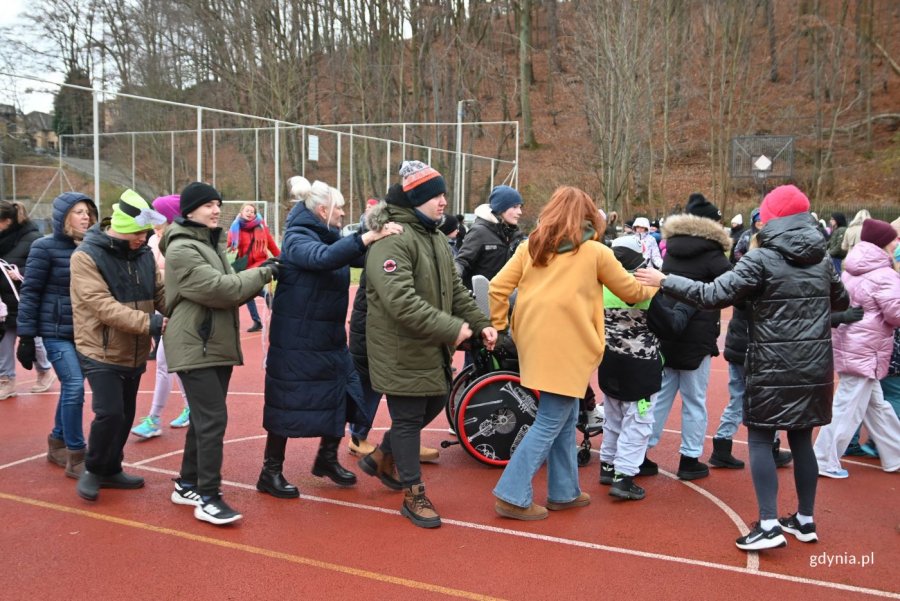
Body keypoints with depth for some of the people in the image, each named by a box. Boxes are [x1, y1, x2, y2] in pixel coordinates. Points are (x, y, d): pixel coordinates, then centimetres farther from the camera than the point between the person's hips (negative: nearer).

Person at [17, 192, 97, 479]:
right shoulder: (45, 247, -9)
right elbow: (30, 293, -8)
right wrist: (26, 336, -10)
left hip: (84, 331, 5)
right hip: (56, 331, -5)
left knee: (70, 387, 14)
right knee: (74, 386, -12)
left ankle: (57, 443, 32)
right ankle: (76, 456, -1)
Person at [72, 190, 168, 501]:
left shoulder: (144, 254, 3)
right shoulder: (86, 256, -16)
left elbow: (160, 292, 4)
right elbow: (102, 305, -26)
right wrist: (147, 322, -32)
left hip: (135, 353, 6)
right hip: (101, 352, -6)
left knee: (126, 415, 15)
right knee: (110, 413, -12)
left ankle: (111, 469, 33)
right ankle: (92, 469, 13)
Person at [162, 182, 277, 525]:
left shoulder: (211, 243, 17)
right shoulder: (182, 249, -14)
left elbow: (229, 291, 15)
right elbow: (220, 290, -22)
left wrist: (257, 278, -3)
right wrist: (263, 274, -12)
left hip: (217, 344, 9)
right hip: (195, 347, -9)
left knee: (204, 419, 14)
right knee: (213, 420, -12)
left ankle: (188, 484, 26)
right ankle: (207, 497, -5)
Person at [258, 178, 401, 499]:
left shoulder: (332, 237, 11)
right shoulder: (297, 239, -15)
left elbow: (361, 257, 3)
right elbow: (324, 257, -34)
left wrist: (380, 240, -13)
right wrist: (368, 237, -41)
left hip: (331, 339, 8)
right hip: (296, 342, -8)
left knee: (343, 397, 11)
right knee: (287, 405, 2)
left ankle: (327, 458, 31)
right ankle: (271, 473, 17)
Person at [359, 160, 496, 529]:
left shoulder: (435, 237, 13)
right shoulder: (392, 239, -20)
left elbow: (454, 288, 18)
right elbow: (400, 300, -30)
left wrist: (480, 323, 6)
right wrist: (452, 328, -29)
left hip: (433, 350, 10)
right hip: (402, 351, -10)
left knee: (433, 406, 19)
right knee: (408, 418, 3)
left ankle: (382, 458, 41)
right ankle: (414, 496, 19)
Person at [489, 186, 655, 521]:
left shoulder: (532, 245, 8)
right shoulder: (595, 251, -1)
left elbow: (498, 286, 2)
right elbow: (632, 292, 10)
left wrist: (498, 326, 11)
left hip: (536, 342, 6)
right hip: (566, 347, -6)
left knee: (565, 418, 17)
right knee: (550, 423, 1)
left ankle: (564, 492, 25)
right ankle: (513, 497, 0)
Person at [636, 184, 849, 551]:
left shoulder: (761, 259, -12)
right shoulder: (823, 260, 8)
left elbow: (713, 295, -17)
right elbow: (842, 302, 24)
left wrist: (665, 282, -9)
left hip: (773, 367, -6)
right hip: (814, 366, 6)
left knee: (760, 439, 3)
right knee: (801, 439, 15)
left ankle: (769, 524, -3)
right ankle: (805, 520, 24)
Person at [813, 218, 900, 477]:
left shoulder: (852, 270, 10)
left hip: (851, 346, 10)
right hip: (864, 352, -10)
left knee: (876, 405, 19)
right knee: (847, 409, -2)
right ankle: (824, 462, 5)